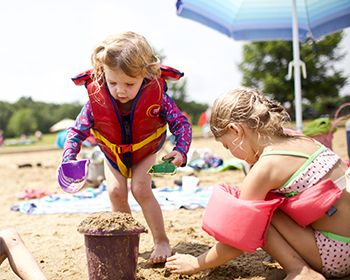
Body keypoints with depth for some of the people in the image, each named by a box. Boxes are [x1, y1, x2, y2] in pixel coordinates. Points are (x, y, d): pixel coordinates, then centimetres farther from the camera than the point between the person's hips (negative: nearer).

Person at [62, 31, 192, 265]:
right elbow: (77, 131, -18)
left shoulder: (157, 97, -33)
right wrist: (68, 159, -33)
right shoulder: (96, 101, -30)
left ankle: (162, 241, 1)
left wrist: (181, 150, -40)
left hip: (146, 151, -2)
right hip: (113, 153, 2)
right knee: (116, 192, -11)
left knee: (141, 189, -16)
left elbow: (181, 124, -23)